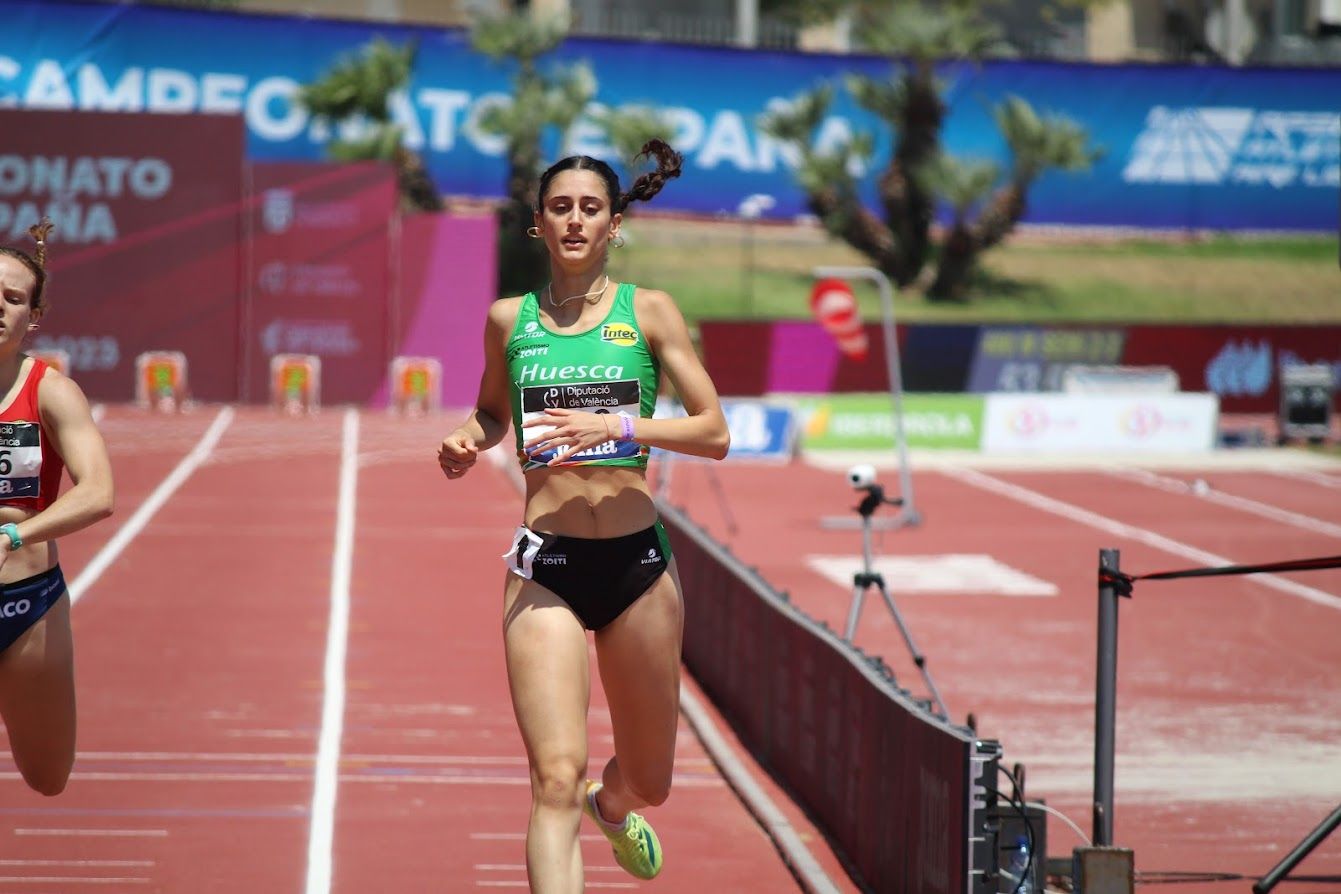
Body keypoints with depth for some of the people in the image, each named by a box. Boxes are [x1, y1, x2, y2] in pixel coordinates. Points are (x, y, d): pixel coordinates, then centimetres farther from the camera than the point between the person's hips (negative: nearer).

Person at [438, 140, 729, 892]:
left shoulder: (649, 313, 1)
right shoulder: (509, 319, 6)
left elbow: (714, 433, -3)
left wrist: (621, 425, -18)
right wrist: (468, 441, 1)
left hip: (638, 561, 1)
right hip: (545, 568, -1)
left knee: (649, 782, 17)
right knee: (556, 781, -16)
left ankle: (612, 805, 54)